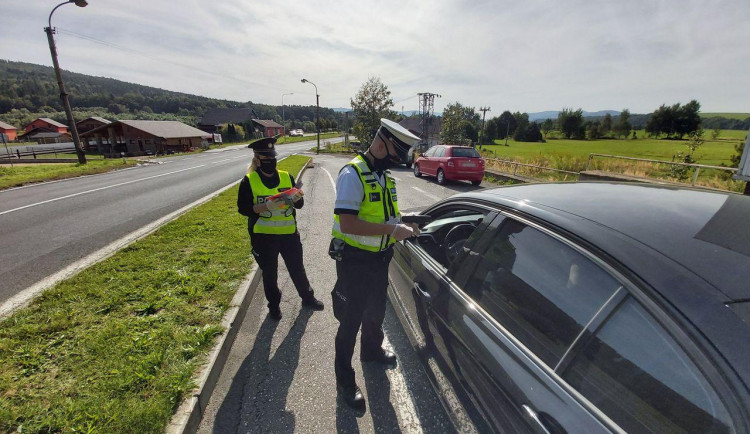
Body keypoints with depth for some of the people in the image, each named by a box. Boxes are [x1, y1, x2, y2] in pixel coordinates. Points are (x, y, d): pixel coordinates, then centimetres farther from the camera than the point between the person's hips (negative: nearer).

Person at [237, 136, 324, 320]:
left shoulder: (287, 177, 3)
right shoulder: (249, 182, -5)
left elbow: (299, 204, 6)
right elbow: (243, 208, -10)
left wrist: (297, 198, -18)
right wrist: (266, 206, -24)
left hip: (289, 233, 2)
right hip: (263, 236, -1)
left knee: (297, 268, 15)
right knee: (269, 273, 15)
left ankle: (308, 298, 36)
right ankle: (273, 305, 36)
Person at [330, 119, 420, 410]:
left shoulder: (385, 176, 6)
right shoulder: (352, 174, -22)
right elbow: (347, 223, -32)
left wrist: (403, 227, -1)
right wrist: (392, 229, -29)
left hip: (379, 258, 8)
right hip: (354, 260, -8)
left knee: (376, 310, 27)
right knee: (351, 320, 7)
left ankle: (371, 350, 54)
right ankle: (344, 381, 29)